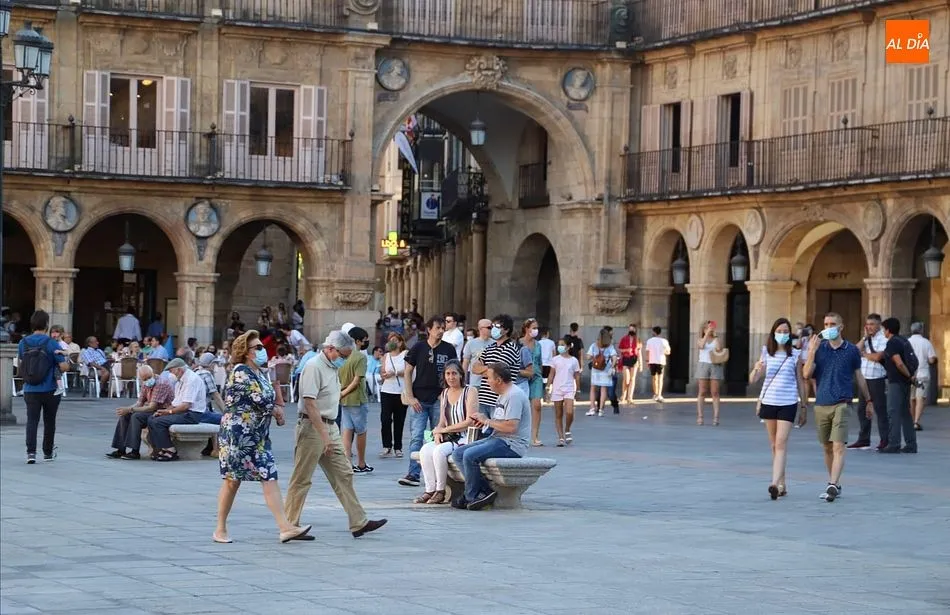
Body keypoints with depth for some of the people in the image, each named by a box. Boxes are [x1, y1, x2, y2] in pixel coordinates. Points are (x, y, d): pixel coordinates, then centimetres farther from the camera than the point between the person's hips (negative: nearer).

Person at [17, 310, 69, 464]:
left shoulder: (23, 343, 0)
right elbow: (64, 367, -13)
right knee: (49, 421, 14)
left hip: (30, 390, 2)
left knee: (32, 421, 1)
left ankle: (31, 452, -16)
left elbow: (19, 366, 10)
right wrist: (67, 363, 8)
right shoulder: (51, 343, -11)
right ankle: (48, 452, 25)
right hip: (50, 390, -2)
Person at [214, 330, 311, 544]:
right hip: (237, 434, -8)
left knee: (270, 478, -3)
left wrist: (276, 412, -4)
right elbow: (259, 399, -21)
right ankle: (220, 529, 13)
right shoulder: (241, 372, -13)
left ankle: (285, 527, -10)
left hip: (259, 436, 8)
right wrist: (276, 411, -3)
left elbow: (269, 400, 18)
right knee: (232, 480, 1)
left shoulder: (261, 373, 13)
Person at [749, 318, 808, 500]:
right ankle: (782, 485, 18)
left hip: (788, 403, -3)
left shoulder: (795, 354, 1)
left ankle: (775, 483, -23)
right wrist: (756, 369, -20)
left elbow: (800, 382, 7)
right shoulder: (766, 353, 6)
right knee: (774, 445, 9)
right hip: (768, 402, 3)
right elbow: (753, 379, 2)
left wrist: (804, 407, 7)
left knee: (781, 443, -13)